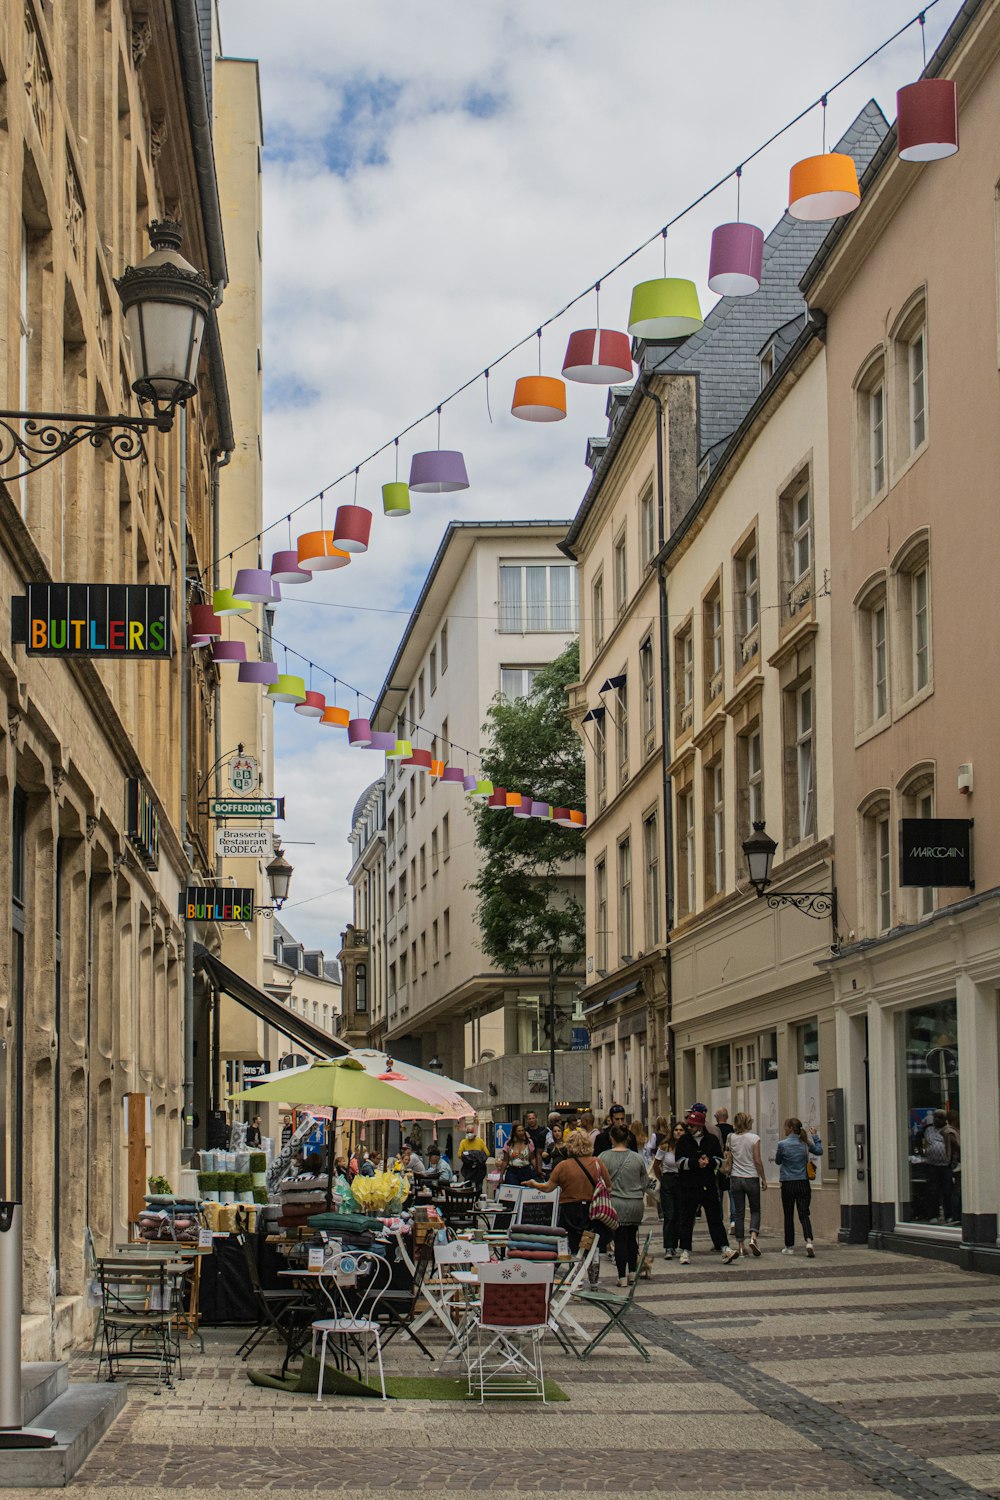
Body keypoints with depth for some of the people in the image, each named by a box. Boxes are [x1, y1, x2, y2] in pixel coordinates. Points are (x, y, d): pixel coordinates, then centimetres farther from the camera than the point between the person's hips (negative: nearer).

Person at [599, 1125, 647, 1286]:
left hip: (615, 1203, -2)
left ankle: (622, 1277, 3)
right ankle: (632, 1273, 20)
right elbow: (644, 1183, 8)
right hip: (636, 1204, 2)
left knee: (619, 1239, 3)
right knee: (632, 1238, 16)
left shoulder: (603, 1157, -7)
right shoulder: (637, 1158, -1)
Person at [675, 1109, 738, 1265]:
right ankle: (685, 1252, 11)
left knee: (715, 1218, 0)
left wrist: (709, 1161, -17)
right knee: (686, 1220, 3)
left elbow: (719, 1160, 3)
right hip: (688, 1186, -1)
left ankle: (724, 1249, -2)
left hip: (708, 1186, 1)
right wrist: (696, 1163, -21)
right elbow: (680, 1162, -8)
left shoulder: (712, 1140, 5)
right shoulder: (683, 1141, 1)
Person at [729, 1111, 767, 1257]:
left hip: (735, 1178, 2)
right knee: (755, 1210, 12)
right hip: (751, 1178, -2)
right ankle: (753, 1237, -11)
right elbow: (757, 1161, -10)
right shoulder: (754, 1138, -10)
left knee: (738, 1212, 8)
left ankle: (741, 1245, 6)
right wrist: (763, 1178, 1)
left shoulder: (731, 1138, -3)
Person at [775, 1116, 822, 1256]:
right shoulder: (805, 1144, 0)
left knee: (789, 1216, 9)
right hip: (803, 1183, 3)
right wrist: (816, 1137, 27)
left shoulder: (783, 1144, -11)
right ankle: (809, 1241, -21)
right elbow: (819, 1151, 17)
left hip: (788, 1183, -3)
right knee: (804, 1214, 1)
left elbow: (778, 1161, 3)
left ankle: (789, 1247, 15)